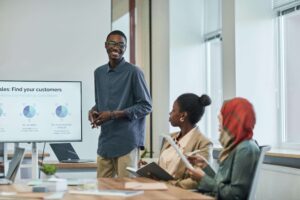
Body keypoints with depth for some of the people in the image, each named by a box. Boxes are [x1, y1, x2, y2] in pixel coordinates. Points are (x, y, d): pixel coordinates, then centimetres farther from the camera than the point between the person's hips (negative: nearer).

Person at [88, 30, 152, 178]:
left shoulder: (133, 72, -6)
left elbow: (146, 106, -6)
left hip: (126, 142, -5)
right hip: (105, 141, 5)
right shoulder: (99, 72, 14)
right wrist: (93, 110, 1)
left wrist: (114, 115, -13)